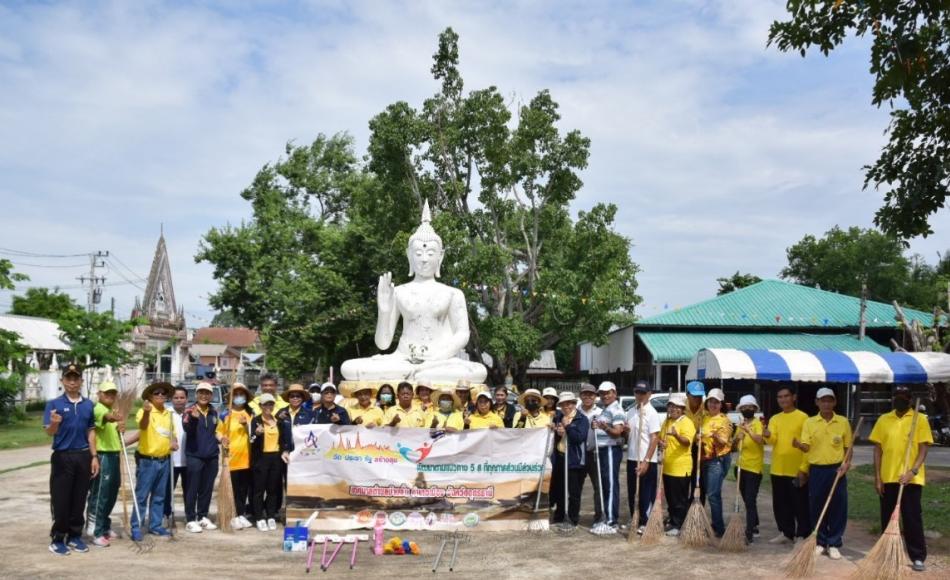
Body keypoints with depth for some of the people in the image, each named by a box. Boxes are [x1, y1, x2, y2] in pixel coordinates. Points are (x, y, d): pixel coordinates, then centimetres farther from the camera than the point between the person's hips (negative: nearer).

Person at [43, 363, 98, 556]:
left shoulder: (88, 405, 7)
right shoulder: (54, 404, -5)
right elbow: (49, 432, -13)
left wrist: (94, 456, 5)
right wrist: (54, 423, -36)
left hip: (83, 457, 4)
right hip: (62, 457, -3)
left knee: (79, 500, 9)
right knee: (60, 500, 0)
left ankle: (75, 536, 19)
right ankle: (57, 539, 10)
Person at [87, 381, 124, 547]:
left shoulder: (113, 412, 19)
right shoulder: (98, 409, -11)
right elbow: (106, 417, -35)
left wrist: (120, 428, 1)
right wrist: (115, 418, -59)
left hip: (113, 456, 9)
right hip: (102, 457, -9)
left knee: (111, 495, 14)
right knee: (99, 496, -6)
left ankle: (105, 528, 26)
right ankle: (97, 533, -3)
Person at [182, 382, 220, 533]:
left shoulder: (214, 412, 10)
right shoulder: (189, 412, -7)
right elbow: (187, 428, -25)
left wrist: (220, 438, 11)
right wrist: (194, 418, -43)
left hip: (212, 456, 5)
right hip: (194, 455, -5)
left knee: (207, 489, 11)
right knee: (192, 489, -2)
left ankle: (202, 517, 21)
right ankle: (190, 520, 4)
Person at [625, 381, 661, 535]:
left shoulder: (652, 413, -11)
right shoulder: (630, 412, 9)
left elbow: (654, 439, -15)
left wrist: (646, 461, -20)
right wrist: (625, 430, -5)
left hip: (646, 460, -7)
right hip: (632, 458, 7)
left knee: (646, 493, 1)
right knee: (632, 492, 13)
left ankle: (645, 523, 9)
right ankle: (635, 520, 26)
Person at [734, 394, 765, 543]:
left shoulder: (758, 424, -9)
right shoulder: (740, 425, 13)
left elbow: (760, 440, -28)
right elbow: (734, 446, 12)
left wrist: (748, 430, -41)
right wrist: (737, 438, -8)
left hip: (754, 468, -7)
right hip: (740, 466, 7)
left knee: (750, 501, -11)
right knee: (747, 500, 16)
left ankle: (749, 534, -13)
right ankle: (754, 526, 29)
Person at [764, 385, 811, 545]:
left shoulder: (803, 417, -4)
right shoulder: (774, 419, 11)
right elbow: (772, 440, -4)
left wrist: (804, 468, -12)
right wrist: (768, 436, -28)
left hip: (796, 470, -5)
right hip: (778, 470, 6)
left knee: (800, 505, -2)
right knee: (780, 504, 11)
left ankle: (803, 535, 6)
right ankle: (786, 533, 23)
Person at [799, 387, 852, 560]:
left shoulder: (843, 422, 2)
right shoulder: (809, 423, 2)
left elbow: (848, 447, 7)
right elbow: (806, 447, -4)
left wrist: (845, 463, -10)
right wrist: (798, 444, -27)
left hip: (836, 470, 0)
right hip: (816, 470, 0)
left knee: (838, 508, 1)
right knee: (817, 508, 5)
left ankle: (834, 544, 11)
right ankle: (820, 542, 18)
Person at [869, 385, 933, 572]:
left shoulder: (920, 419, -2)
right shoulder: (883, 420, 6)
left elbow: (923, 449, -5)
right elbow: (878, 449, 6)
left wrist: (913, 471, -18)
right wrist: (877, 477, 1)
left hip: (911, 479, -3)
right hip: (888, 478, 3)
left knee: (912, 518, 1)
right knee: (887, 518, 9)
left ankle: (918, 557, 10)